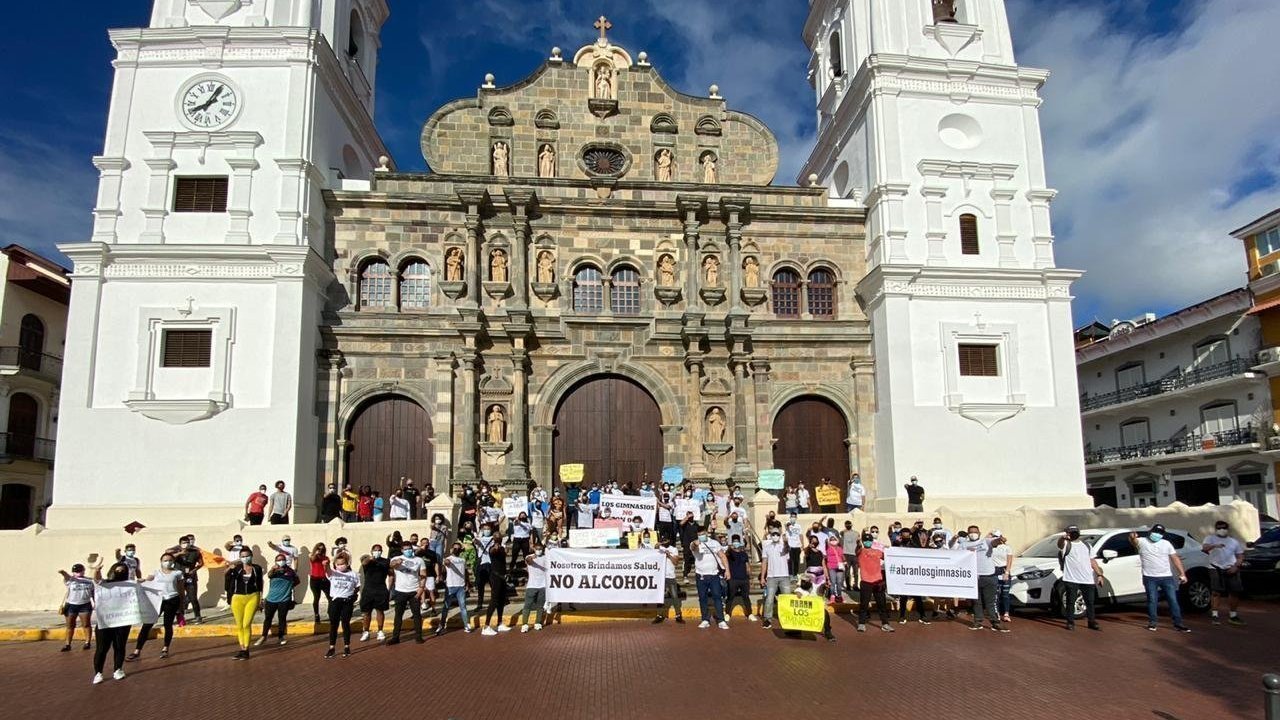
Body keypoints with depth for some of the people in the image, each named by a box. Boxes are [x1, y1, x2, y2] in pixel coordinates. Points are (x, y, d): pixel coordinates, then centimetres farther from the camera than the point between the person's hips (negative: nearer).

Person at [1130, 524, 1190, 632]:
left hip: (1167, 577, 3)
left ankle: (1178, 624, 11)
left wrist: (1182, 573, 2)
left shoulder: (1166, 543, 10)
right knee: (1152, 600, 1)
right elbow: (1134, 542, -25)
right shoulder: (1142, 541, -2)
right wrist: (1132, 538, -51)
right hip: (1150, 578, -3)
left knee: (1173, 600, 4)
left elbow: (1175, 559, 10)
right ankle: (1152, 623, 10)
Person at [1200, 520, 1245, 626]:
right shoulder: (1211, 539, 6)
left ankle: (1233, 616, 17)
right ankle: (1214, 615, -5)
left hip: (1231, 569, 4)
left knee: (1235, 592, 2)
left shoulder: (1234, 541, 17)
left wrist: (1236, 566, -3)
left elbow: (1240, 556, 16)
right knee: (1217, 592, -9)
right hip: (1216, 569, -4)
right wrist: (1214, 546, -34)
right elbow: (1203, 548, -13)